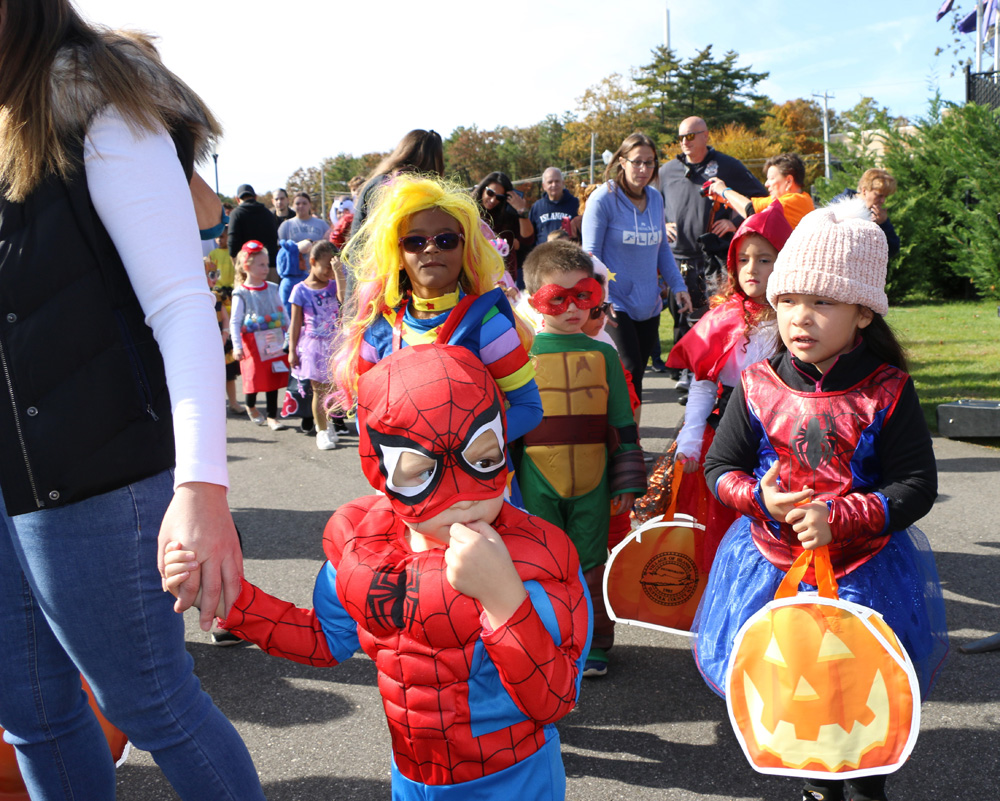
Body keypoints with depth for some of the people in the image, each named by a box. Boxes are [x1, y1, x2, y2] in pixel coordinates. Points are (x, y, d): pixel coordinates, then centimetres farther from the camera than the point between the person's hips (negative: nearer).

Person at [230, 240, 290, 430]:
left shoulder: (272, 288, 6)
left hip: (275, 342, 4)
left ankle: (272, 416, 13)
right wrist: (237, 346, -16)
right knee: (255, 377, 3)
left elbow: (283, 313, 15)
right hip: (253, 344, -4)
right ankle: (250, 406, 33)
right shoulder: (241, 294, -7)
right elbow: (234, 322, -8)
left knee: (274, 379, 4)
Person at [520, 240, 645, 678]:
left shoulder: (602, 355, 5)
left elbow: (622, 423, 9)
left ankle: (593, 644, 25)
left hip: (591, 483, 1)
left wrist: (627, 481, 7)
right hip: (537, 483, -1)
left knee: (590, 563, 11)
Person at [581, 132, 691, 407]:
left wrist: (678, 286, 11)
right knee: (629, 374, -14)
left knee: (636, 373, 11)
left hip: (648, 306, 6)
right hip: (615, 305, -6)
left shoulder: (655, 198, 9)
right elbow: (591, 254, -11)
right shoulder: (603, 198, -10)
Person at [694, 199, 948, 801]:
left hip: (863, 564, -2)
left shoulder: (887, 390, -12)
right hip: (773, 558, 2)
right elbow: (720, 468, 2)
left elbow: (917, 485, -13)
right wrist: (758, 496, -19)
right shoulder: (759, 386, -6)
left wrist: (837, 517, -24)